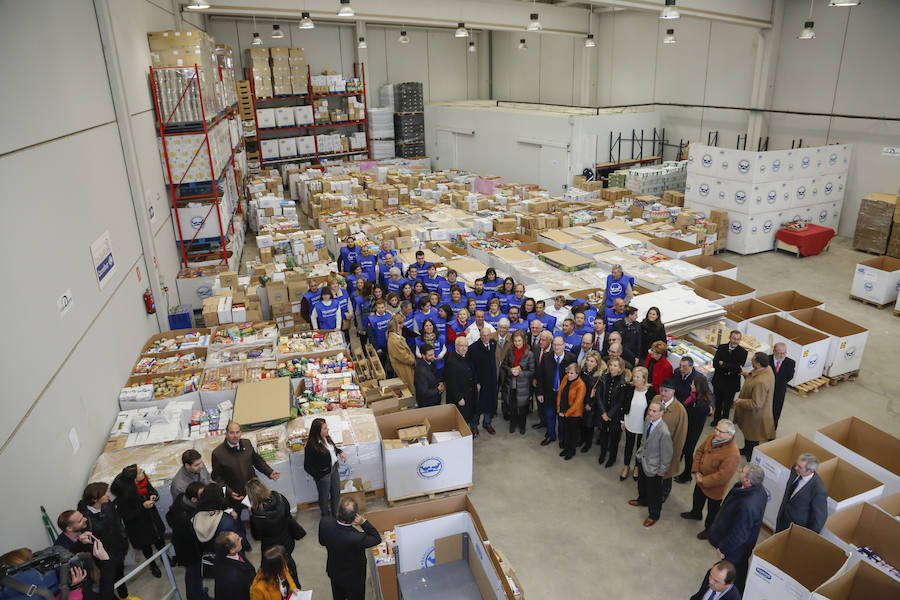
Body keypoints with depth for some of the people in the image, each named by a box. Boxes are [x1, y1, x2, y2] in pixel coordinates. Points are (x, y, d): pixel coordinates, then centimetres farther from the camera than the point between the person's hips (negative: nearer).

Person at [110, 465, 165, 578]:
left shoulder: (144, 481, -19)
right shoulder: (123, 496, -35)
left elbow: (153, 490, 1)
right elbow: (128, 516, -25)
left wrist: (154, 496, -21)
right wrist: (143, 506, -35)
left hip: (152, 518, 5)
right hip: (139, 525, -5)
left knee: (159, 540, 25)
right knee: (146, 546, 22)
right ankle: (153, 565, 51)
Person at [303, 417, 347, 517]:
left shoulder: (326, 437, -10)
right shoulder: (311, 446, -31)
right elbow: (307, 466, -22)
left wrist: (340, 452, -3)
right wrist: (318, 476, -19)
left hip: (334, 468, 7)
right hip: (323, 475, -7)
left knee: (336, 494, 22)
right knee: (324, 497, 19)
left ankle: (336, 514, 46)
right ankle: (326, 517, 45)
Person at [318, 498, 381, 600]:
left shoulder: (324, 522, -30)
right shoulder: (357, 538, -43)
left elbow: (322, 542, -8)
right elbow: (377, 539, -22)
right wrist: (363, 522, -33)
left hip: (333, 572, 5)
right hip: (352, 577, -5)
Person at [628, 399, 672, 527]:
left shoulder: (664, 432, -35)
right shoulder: (648, 419, -13)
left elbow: (667, 454, -23)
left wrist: (662, 471, -13)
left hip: (654, 467, -7)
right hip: (643, 459, 7)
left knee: (654, 492, 16)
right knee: (641, 484, 31)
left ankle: (654, 515, 39)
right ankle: (642, 500, 60)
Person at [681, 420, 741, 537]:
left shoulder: (732, 454, -36)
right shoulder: (712, 437, -16)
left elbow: (722, 476, -32)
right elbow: (700, 451, -2)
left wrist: (703, 480, -22)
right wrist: (696, 471, -10)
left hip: (715, 488, -7)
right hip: (700, 480, 7)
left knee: (712, 510, 20)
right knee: (697, 498, 33)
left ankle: (709, 529, 46)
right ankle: (695, 514, 63)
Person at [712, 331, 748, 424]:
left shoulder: (743, 352, -13)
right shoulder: (721, 347, -5)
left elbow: (738, 369, -22)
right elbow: (715, 364, -12)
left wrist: (723, 364, -19)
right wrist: (729, 368, -23)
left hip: (731, 385, -3)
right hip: (718, 381, 3)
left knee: (727, 405, 15)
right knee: (718, 402, 21)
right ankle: (716, 419, 42)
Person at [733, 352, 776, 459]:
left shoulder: (760, 382, -41)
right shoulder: (767, 368, -11)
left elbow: (756, 404, -32)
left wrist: (741, 401, -21)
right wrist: (745, 374, 2)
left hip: (755, 415, -9)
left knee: (752, 436, 17)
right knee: (747, 432, 31)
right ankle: (747, 449, 53)